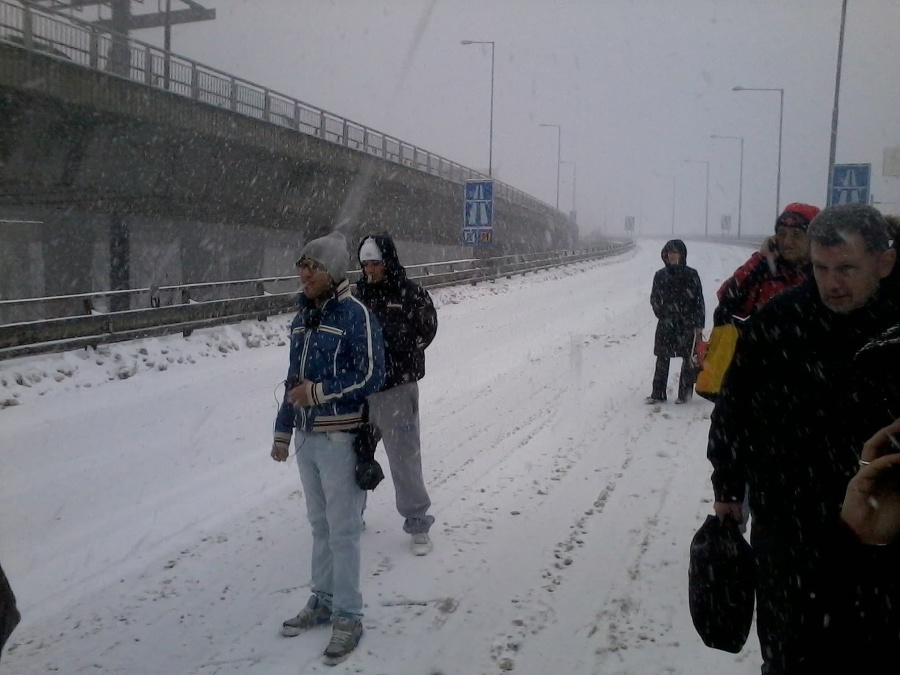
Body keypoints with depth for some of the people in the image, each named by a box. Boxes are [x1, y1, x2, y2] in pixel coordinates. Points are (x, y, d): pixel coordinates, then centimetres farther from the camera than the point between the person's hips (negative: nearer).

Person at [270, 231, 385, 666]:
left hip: (339, 438, -7)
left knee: (343, 530, 2)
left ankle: (348, 617, 15)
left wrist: (318, 392, -16)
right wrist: (282, 431, 15)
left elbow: (372, 376, -15)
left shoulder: (354, 314, -13)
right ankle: (323, 600, 33)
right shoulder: (303, 315, 10)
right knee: (320, 524, 18)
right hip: (305, 437, 7)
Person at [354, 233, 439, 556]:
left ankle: (418, 523, 18)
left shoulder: (411, 293, -7)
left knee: (404, 457, 2)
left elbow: (425, 331, -6)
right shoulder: (359, 293, 5)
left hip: (396, 387, -4)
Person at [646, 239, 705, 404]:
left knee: (688, 359, 3)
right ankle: (658, 393, 7)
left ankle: (684, 393, 12)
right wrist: (662, 313, 4)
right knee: (662, 359, 2)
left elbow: (699, 300, -3)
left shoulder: (691, 274, -4)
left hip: (687, 324, -2)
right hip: (666, 324, 2)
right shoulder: (660, 275, 4)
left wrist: (699, 324, -6)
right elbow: (654, 298, 15)